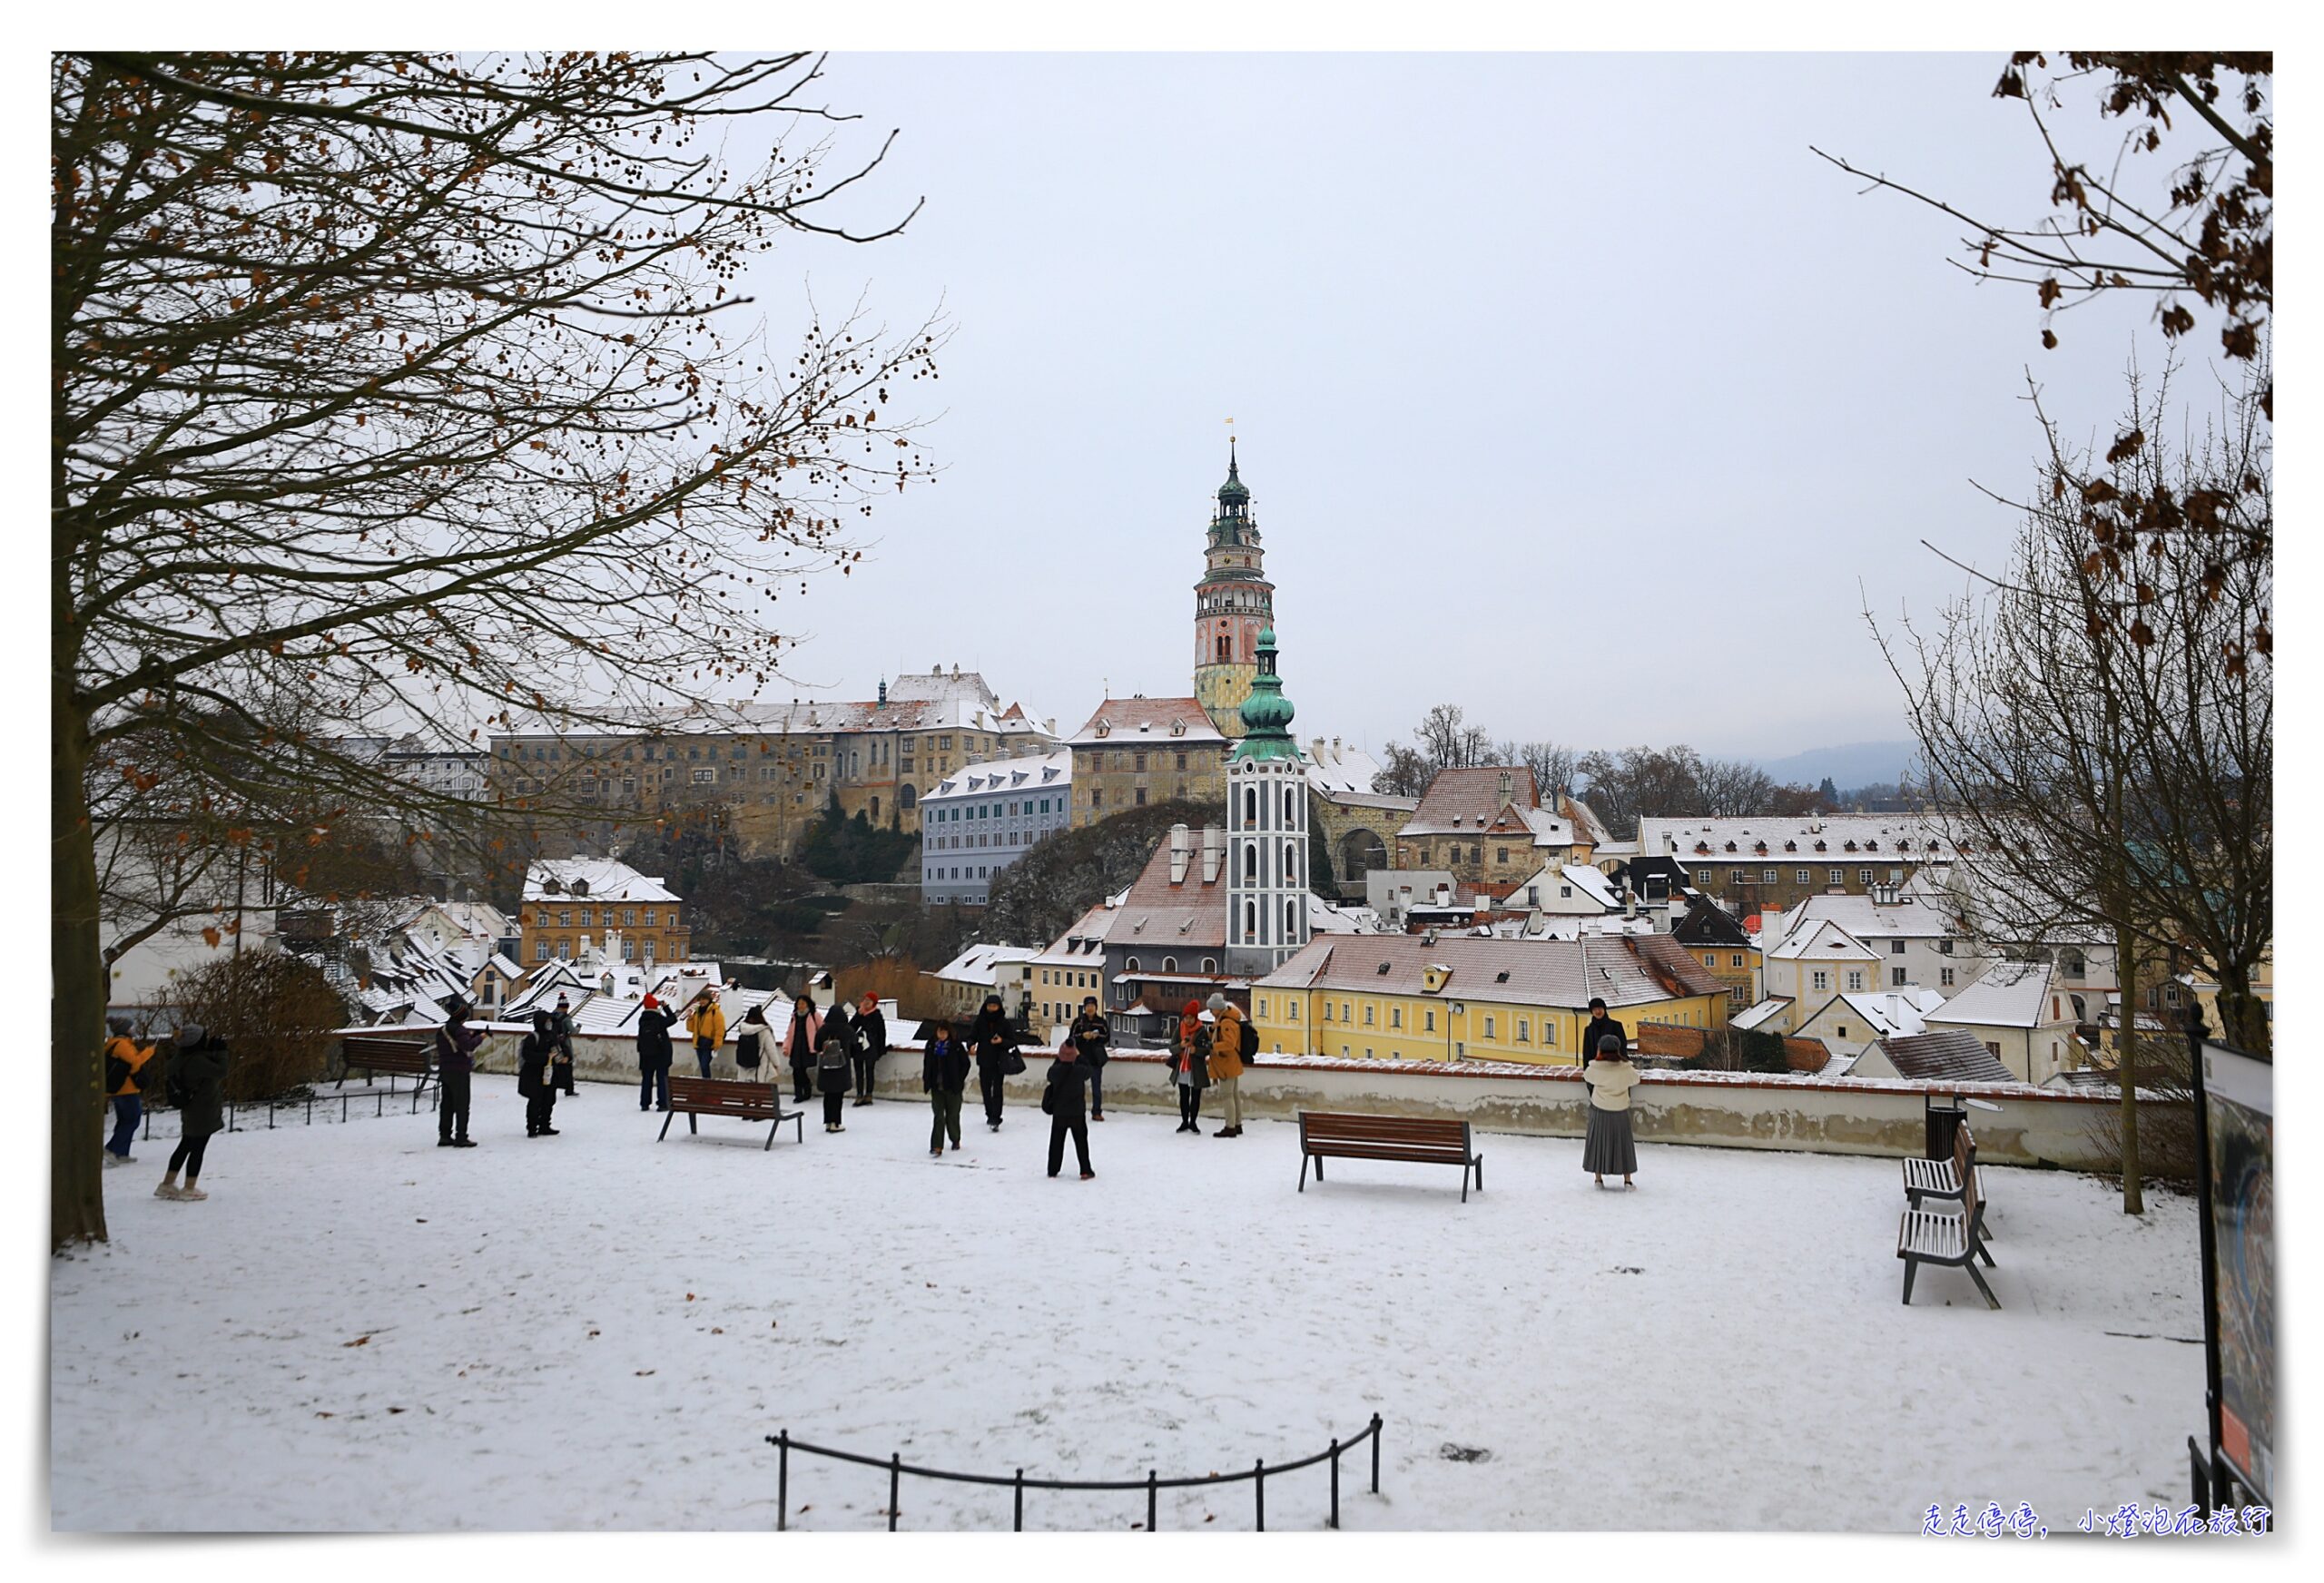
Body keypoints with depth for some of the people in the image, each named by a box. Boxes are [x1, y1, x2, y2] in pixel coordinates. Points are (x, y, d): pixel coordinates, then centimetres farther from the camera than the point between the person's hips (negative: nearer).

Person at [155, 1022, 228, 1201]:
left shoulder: (182, 1057, 4)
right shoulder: (197, 1061, -27)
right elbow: (220, 1071, -27)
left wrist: (214, 1051, 0)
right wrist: (221, 1051, -18)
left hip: (191, 1112, 10)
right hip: (203, 1114, -10)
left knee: (185, 1146, 20)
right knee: (198, 1149, 2)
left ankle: (167, 1185, 27)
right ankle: (189, 1189, 10)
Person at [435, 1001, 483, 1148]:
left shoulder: (442, 1030, 13)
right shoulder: (459, 1029, -15)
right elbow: (468, 1045, -27)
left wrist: (470, 1035, 12)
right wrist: (480, 1037, -12)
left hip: (445, 1071, 8)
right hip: (459, 1072, -8)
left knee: (447, 1104, 12)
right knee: (462, 1105, -3)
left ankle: (444, 1136, 14)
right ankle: (461, 1137, -3)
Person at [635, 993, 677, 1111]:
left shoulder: (642, 1020, 1)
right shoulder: (660, 1019, -14)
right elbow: (673, 1019, -1)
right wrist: (665, 1007, 5)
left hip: (646, 1056, 4)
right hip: (661, 1055, -4)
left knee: (646, 1079, 12)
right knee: (662, 1078, 1)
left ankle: (645, 1103, 13)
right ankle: (663, 1103, -3)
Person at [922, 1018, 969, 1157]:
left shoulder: (956, 1046, -8)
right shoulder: (931, 1045, 2)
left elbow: (965, 1063, -2)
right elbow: (926, 1064, 12)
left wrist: (959, 1080, -5)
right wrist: (926, 1080, 6)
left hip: (953, 1088, -2)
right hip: (936, 1087, 2)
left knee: (952, 1115, 10)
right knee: (938, 1117, -5)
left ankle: (956, 1139, 33)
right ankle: (937, 1147, -8)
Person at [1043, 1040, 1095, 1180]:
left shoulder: (1055, 1070, -13)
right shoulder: (1080, 1070, -17)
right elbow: (1088, 1072, 4)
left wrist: (1059, 1058, 9)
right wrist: (1079, 1057, 7)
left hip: (1059, 1113, 1)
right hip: (1077, 1113, -1)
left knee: (1056, 1141, 14)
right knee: (1081, 1142, 10)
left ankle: (1052, 1171, 18)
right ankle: (1085, 1171, 11)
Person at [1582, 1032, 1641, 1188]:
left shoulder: (1595, 1068, -13)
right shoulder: (1625, 1068, -13)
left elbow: (1587, 1077, 7)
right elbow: (1635, 1080, 5)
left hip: (1599, 1110, 0)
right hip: (1620, 1111, 0)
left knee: (1598, 1141, 12)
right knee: (1622, 1143, 12)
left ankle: (1598, 1178, 15)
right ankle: (1627, 1180, 13)